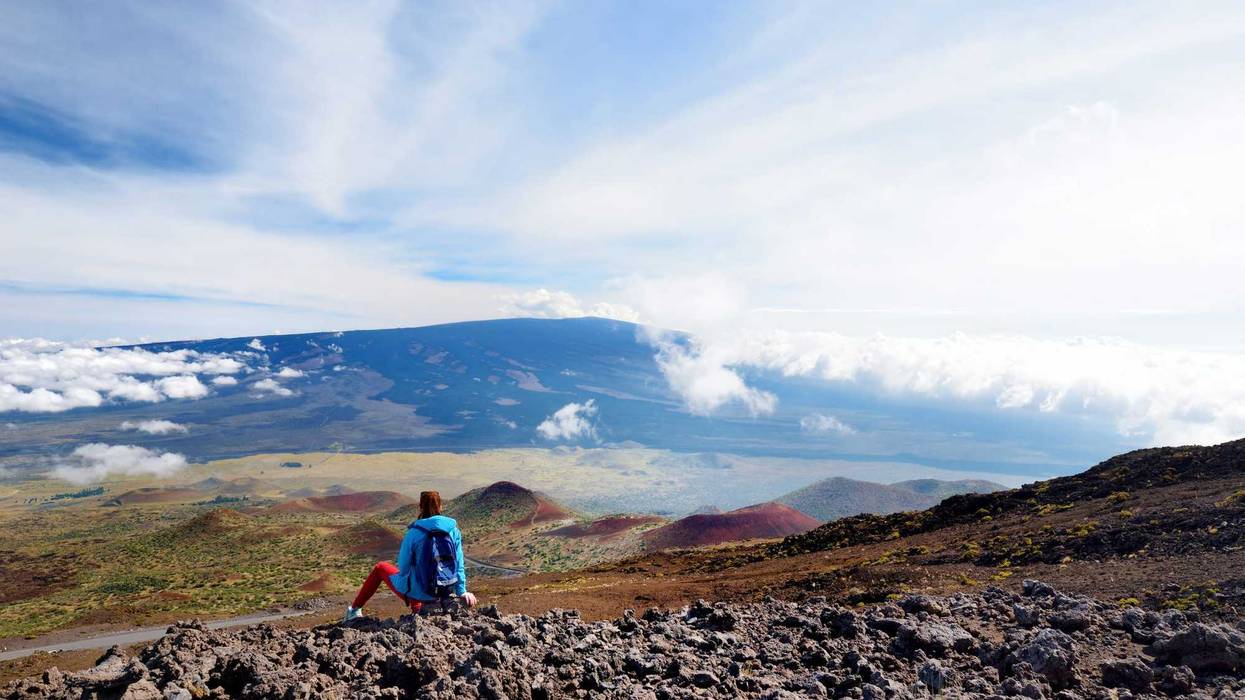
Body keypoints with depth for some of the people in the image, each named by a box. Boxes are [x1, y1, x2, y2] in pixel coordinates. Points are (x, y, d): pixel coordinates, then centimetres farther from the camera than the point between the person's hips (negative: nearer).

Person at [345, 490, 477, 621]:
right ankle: (417, 610, 35)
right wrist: (461, 592, 8)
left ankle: (355, 610, 33)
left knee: (380, 567, 23)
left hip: (418, 593, -3)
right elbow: (458, 564, -2)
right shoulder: (453, 530, -7)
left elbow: (403, 567, -5)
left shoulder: (414, 532, -14)